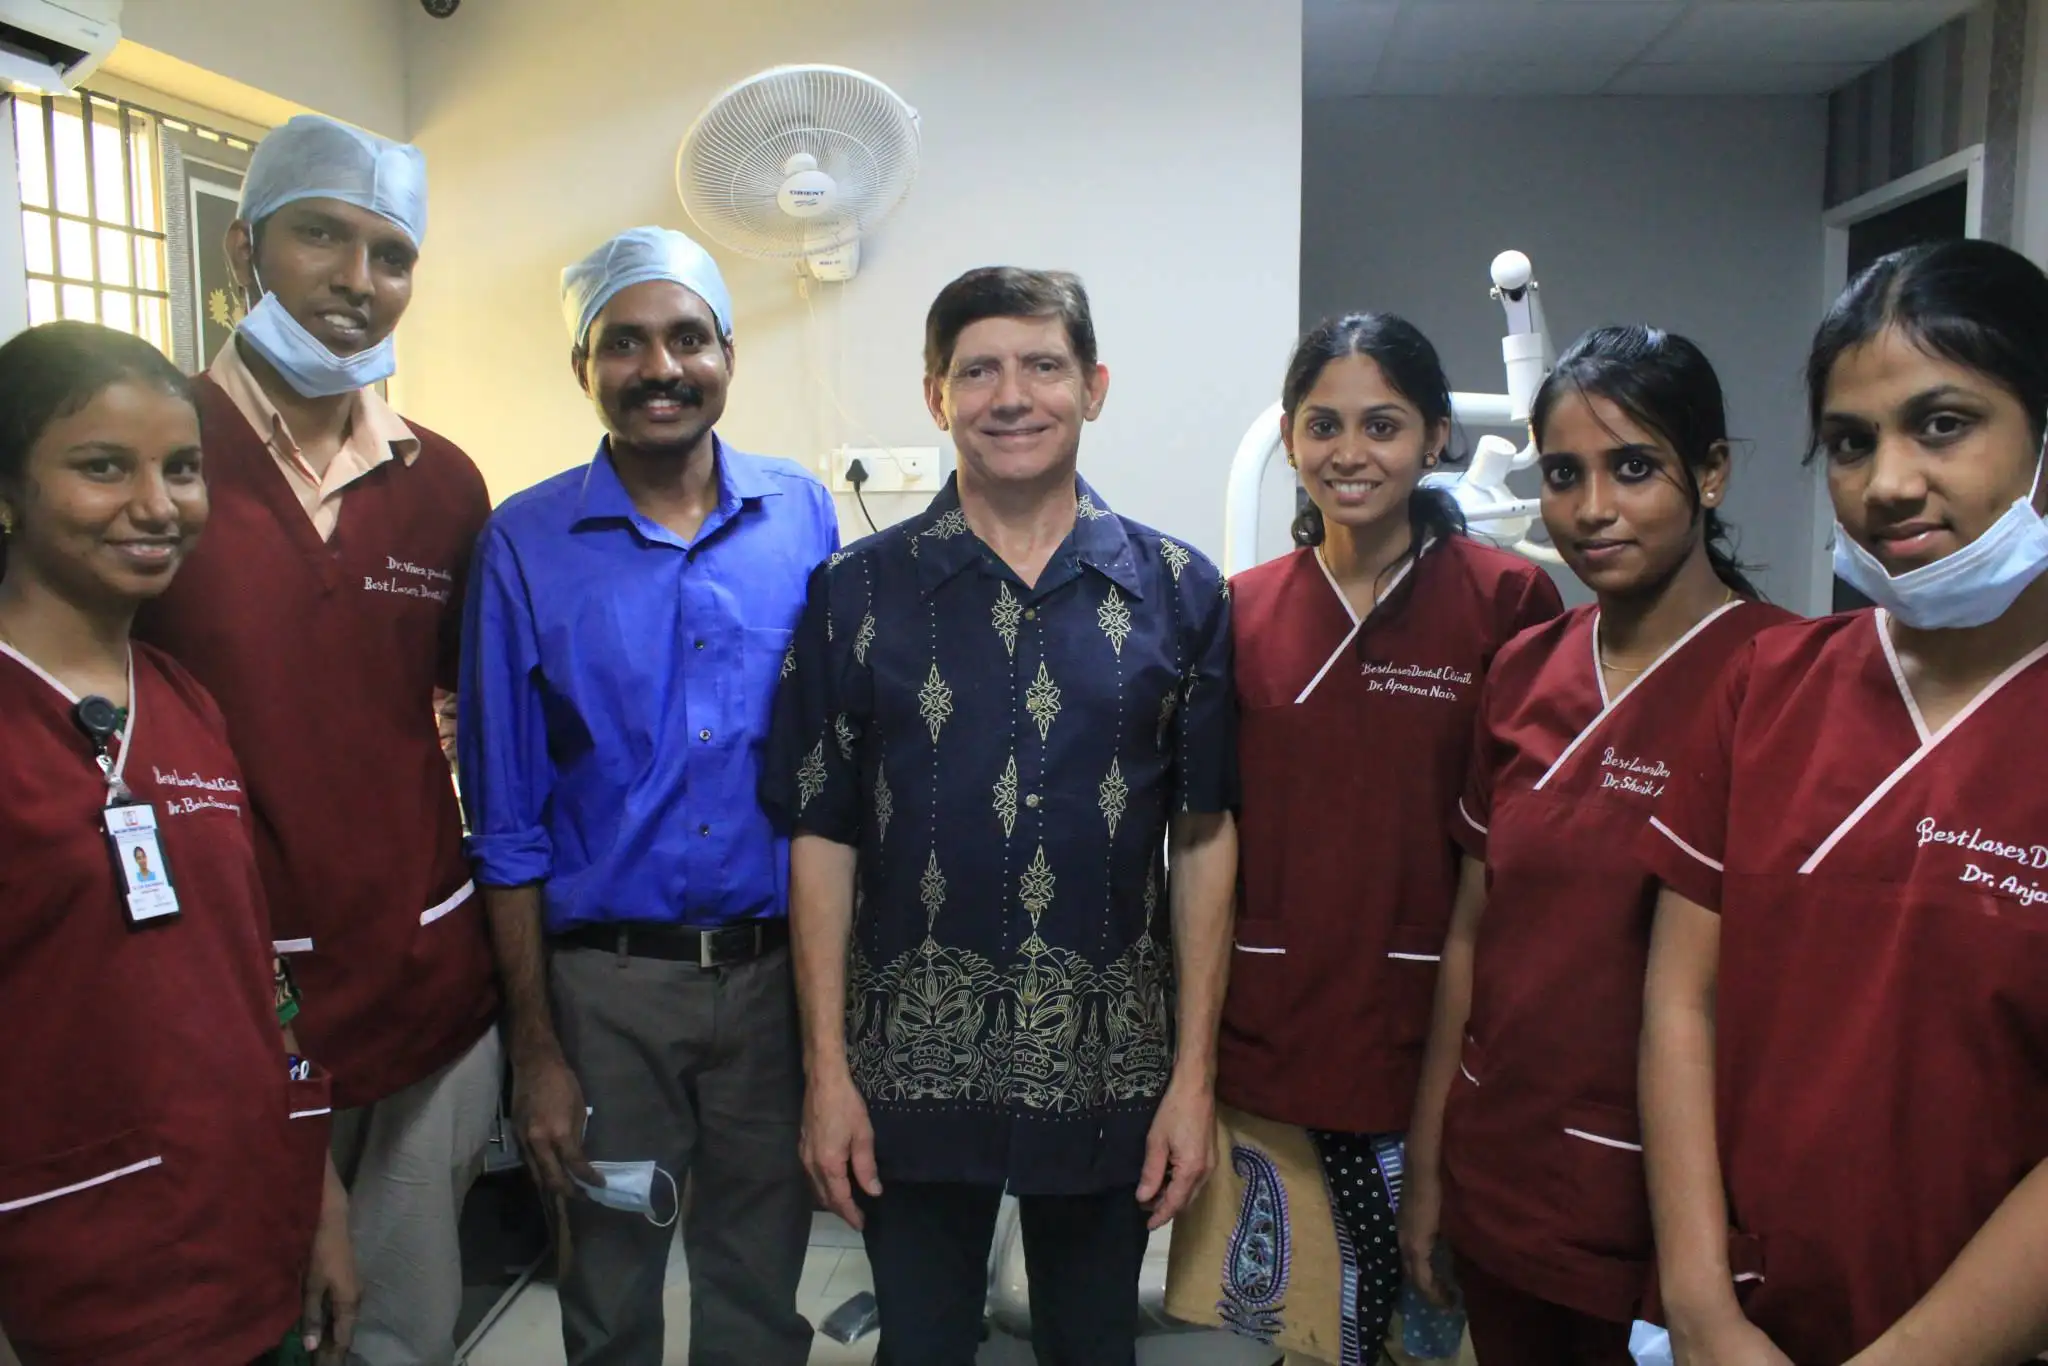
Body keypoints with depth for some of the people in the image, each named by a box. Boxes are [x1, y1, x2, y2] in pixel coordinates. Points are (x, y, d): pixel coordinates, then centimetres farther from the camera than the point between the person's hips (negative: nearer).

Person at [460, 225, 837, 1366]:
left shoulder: (804, 516, 0)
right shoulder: (528, 543, -4)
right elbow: (510, 820, -1)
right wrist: (536, 1046, -2)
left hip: (775, 970, 1)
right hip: (607, 982, -1)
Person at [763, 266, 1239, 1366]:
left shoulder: (1177, 594, 0)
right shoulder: (856, 593, -1)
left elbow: (1204, 841, 1)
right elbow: (822, 837, -1)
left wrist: (1195, 1076, -2)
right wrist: (827, 1071, -4)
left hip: (1111, 1070, 1)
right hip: (913, 1068, 0)